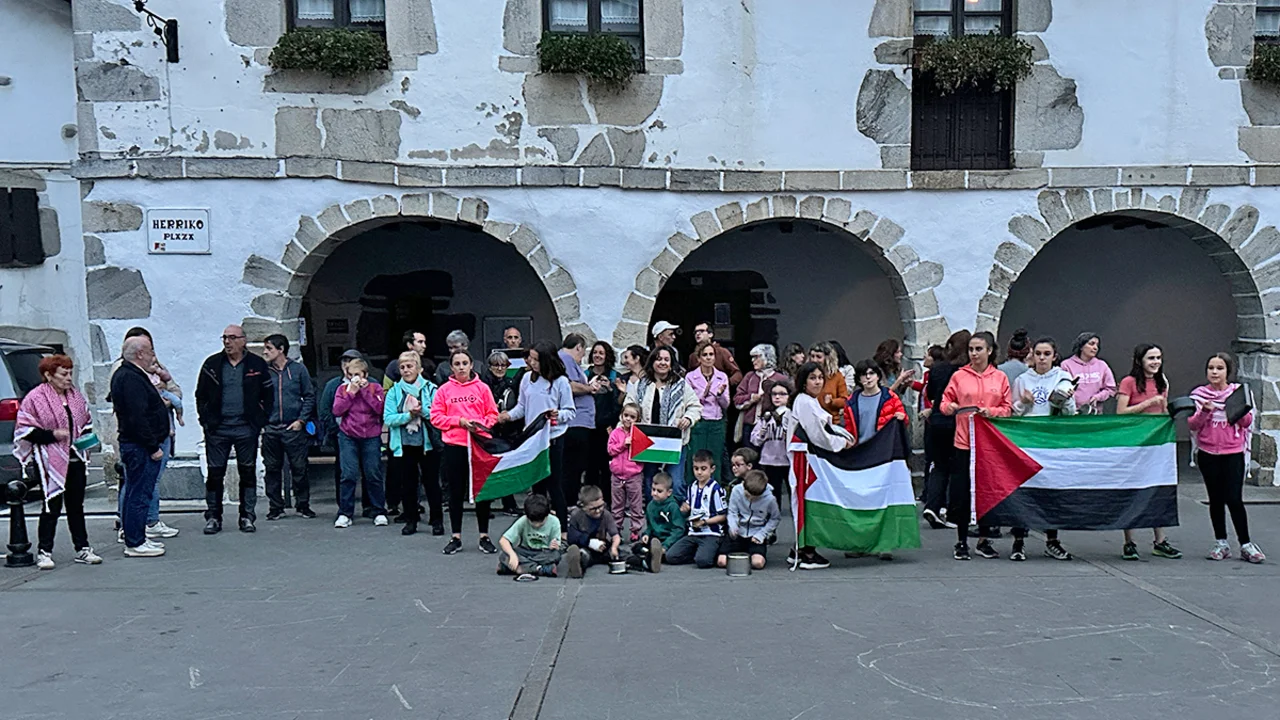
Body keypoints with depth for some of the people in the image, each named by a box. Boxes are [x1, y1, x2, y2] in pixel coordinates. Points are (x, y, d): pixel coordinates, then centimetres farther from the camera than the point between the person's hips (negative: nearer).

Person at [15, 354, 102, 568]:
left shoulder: (75, 395, 11)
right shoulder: (35, 398, -7)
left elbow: (86, 422, 22)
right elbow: (25, 430, -7)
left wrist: (86, 438, 4)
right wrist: (52, 434, -18)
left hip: (75, 458, 6)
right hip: (51, 461, -6)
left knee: (76, 504, 11)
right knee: (52, 505, -4)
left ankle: (82, 548, 17)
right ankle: (44, 552, 8)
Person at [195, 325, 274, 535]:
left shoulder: (257, 365, 3)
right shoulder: (212, 364, 6)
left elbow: (268, 395, 8)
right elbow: (200, 395, 12)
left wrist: (260, 421, 0)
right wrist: (206, 420, 3)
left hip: (246, 429, -1)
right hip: (217, 428, 1)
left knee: (248, 472, 4)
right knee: (215, 473, 2)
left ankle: (247, 517, 12)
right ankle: (213, 517, 11)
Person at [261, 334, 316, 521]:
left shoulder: (299, 369, 3)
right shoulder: (263, 371, 6)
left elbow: (310, 396, 4)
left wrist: (301, 420, -5)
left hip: (294, 428, -2)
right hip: (270, 429, 2)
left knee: (299, 468, 1)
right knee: (272, 469, 7)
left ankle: (303, 505, 13)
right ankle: (276, 506, 17)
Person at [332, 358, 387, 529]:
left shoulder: (375, 388, 4)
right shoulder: (343, 389, 8)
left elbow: (380, 409, -11)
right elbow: (337, 411, -4)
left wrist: (365, 391, -11)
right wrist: (351, 393, -8)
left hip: (371, 438, -1)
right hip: (348, 437, 1)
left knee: (374, 475, 1)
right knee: (349, 475, -5)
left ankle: (380, 513, 10)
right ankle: (345, 513, 2)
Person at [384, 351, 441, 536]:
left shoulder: (430, 388, 1)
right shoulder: (394, 391, 5)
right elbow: (388, 419, -4)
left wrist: (422, 410, -21)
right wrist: (409, 415, -16)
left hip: (428, 443, -2)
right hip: (404, 445, 2)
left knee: (431, 482, 3)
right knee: (407, 484, 8)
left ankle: (437, 520, 13)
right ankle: (410, 520, 20)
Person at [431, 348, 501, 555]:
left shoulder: (482, 388, 4)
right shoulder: (444, 390, 4)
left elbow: (493, 414, 4)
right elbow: (436, 417, 0)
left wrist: (480, 424, -14)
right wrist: (459, 421, -11)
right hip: (454, 446, 0)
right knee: (456, 492, 7)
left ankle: (484, 537, 16)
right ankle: (456, 538, 18)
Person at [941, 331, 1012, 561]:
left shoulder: (1000, 378, 6)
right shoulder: (959, 376, 2)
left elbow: (1007, 408, 5)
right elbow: (945, 401, 3)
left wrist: (990, 411, -13)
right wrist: (949, 407, -19)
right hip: (964, 442, -1)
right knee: (961, 492, 0)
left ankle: (984, 540, 22)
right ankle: (961, 542, 12)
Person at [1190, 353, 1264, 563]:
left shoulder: (1238, 391, 2)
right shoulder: (1199, 394, 2)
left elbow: (1247, 423, 0)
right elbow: (1192, 425, -2)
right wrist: (1205, 412, -19)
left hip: (1233, 453, -1)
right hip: (1208, 455, 1)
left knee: (1234, 499, -7)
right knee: (1216, 499, 8)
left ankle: (1245, 544, 5)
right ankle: (1221, 543, 18)